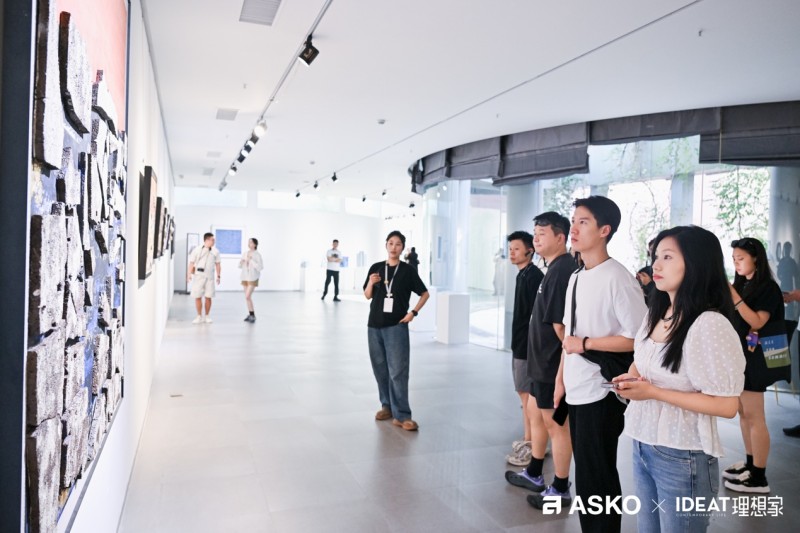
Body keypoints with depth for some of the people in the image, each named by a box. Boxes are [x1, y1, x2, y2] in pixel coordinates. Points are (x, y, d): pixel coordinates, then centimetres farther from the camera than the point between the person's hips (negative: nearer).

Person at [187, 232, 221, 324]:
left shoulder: (215, 251, 6)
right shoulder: (197, 250, -1)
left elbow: (217, 264, 11)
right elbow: (192, 263, 0)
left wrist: (218, 276, 5)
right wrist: (189, 274, -10)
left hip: (209, 277, 2)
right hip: (198, 275, -1)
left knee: (208, 297, 2)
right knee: (197, 297, 0)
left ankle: (207, 316, 14)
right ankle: (199, 316, 11)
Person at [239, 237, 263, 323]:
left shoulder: (257, 255, -10)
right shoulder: (244, 254, 6)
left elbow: (260, 267, -18)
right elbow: (240, 266, 13)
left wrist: (251, 260, -21)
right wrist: (241, 262, -9)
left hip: (253, 278, -6)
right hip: (245, 277, 6)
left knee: (247, 297, -13)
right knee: (247, 297, 9)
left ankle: (252, 315, -3)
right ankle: (251, 315, 18)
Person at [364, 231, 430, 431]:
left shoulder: (408, 271, -2)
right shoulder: (376, 268, 6)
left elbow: (425, 293, 5)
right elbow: (367, 296, 10)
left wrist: (413, 312, -5)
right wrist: (371, 283, -10)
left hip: (396, 326, -4)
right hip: (374, 325, 4)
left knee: (398, 371, -7)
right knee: (380, 369, 11)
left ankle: (401, 415, -3)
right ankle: (387, 406, 26)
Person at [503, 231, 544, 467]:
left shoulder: (534, 275, -15)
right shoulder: (523, 275, 14)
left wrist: (529, 345, -23)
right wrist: (517, 344, 18)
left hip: (528, 345, -10)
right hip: (521, 344, 10)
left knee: (530, 396, -3)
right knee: (525, 394, 15)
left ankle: (536, 449, 5)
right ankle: (528, 441, 26)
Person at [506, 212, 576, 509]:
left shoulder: (562, 270, -20)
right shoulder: (554, 269, 11)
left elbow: (561, 324, -24)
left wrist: (562, 370, -21)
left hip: (554, 363, -11)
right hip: (542, 361, 11)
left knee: (556, 424, 3)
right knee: (535, 412, 21)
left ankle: (560, 490, 19)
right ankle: (534, 474, 37)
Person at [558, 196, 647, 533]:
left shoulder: (617, 278, -15)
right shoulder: (576, 278, 10)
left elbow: (640, 338, -18)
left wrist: (586, 344, -15)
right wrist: (561, 379, 13)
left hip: (601, 394, -8)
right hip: (576, 390, 8)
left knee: (597, 479, 4)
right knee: (586, 474, 18)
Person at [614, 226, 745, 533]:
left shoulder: (710, 324, -21)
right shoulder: (654, 314, 5)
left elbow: (727, 405, -21)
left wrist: (654, 392, -23)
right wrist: (631, 379, -2)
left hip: (682, 458, -7)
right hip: (642, 446, 8)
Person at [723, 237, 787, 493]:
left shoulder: (768, 287, -9)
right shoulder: (741, 284, 13)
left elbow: (758, 322, -19)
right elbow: (730, 317, 13)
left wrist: (734, 296, -24)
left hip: (754, 357, -8)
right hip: (738, 354, 8)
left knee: (754, 416, -5)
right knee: (743, 412, 13)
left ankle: (759, 477, 2)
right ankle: (750, 464, 23)